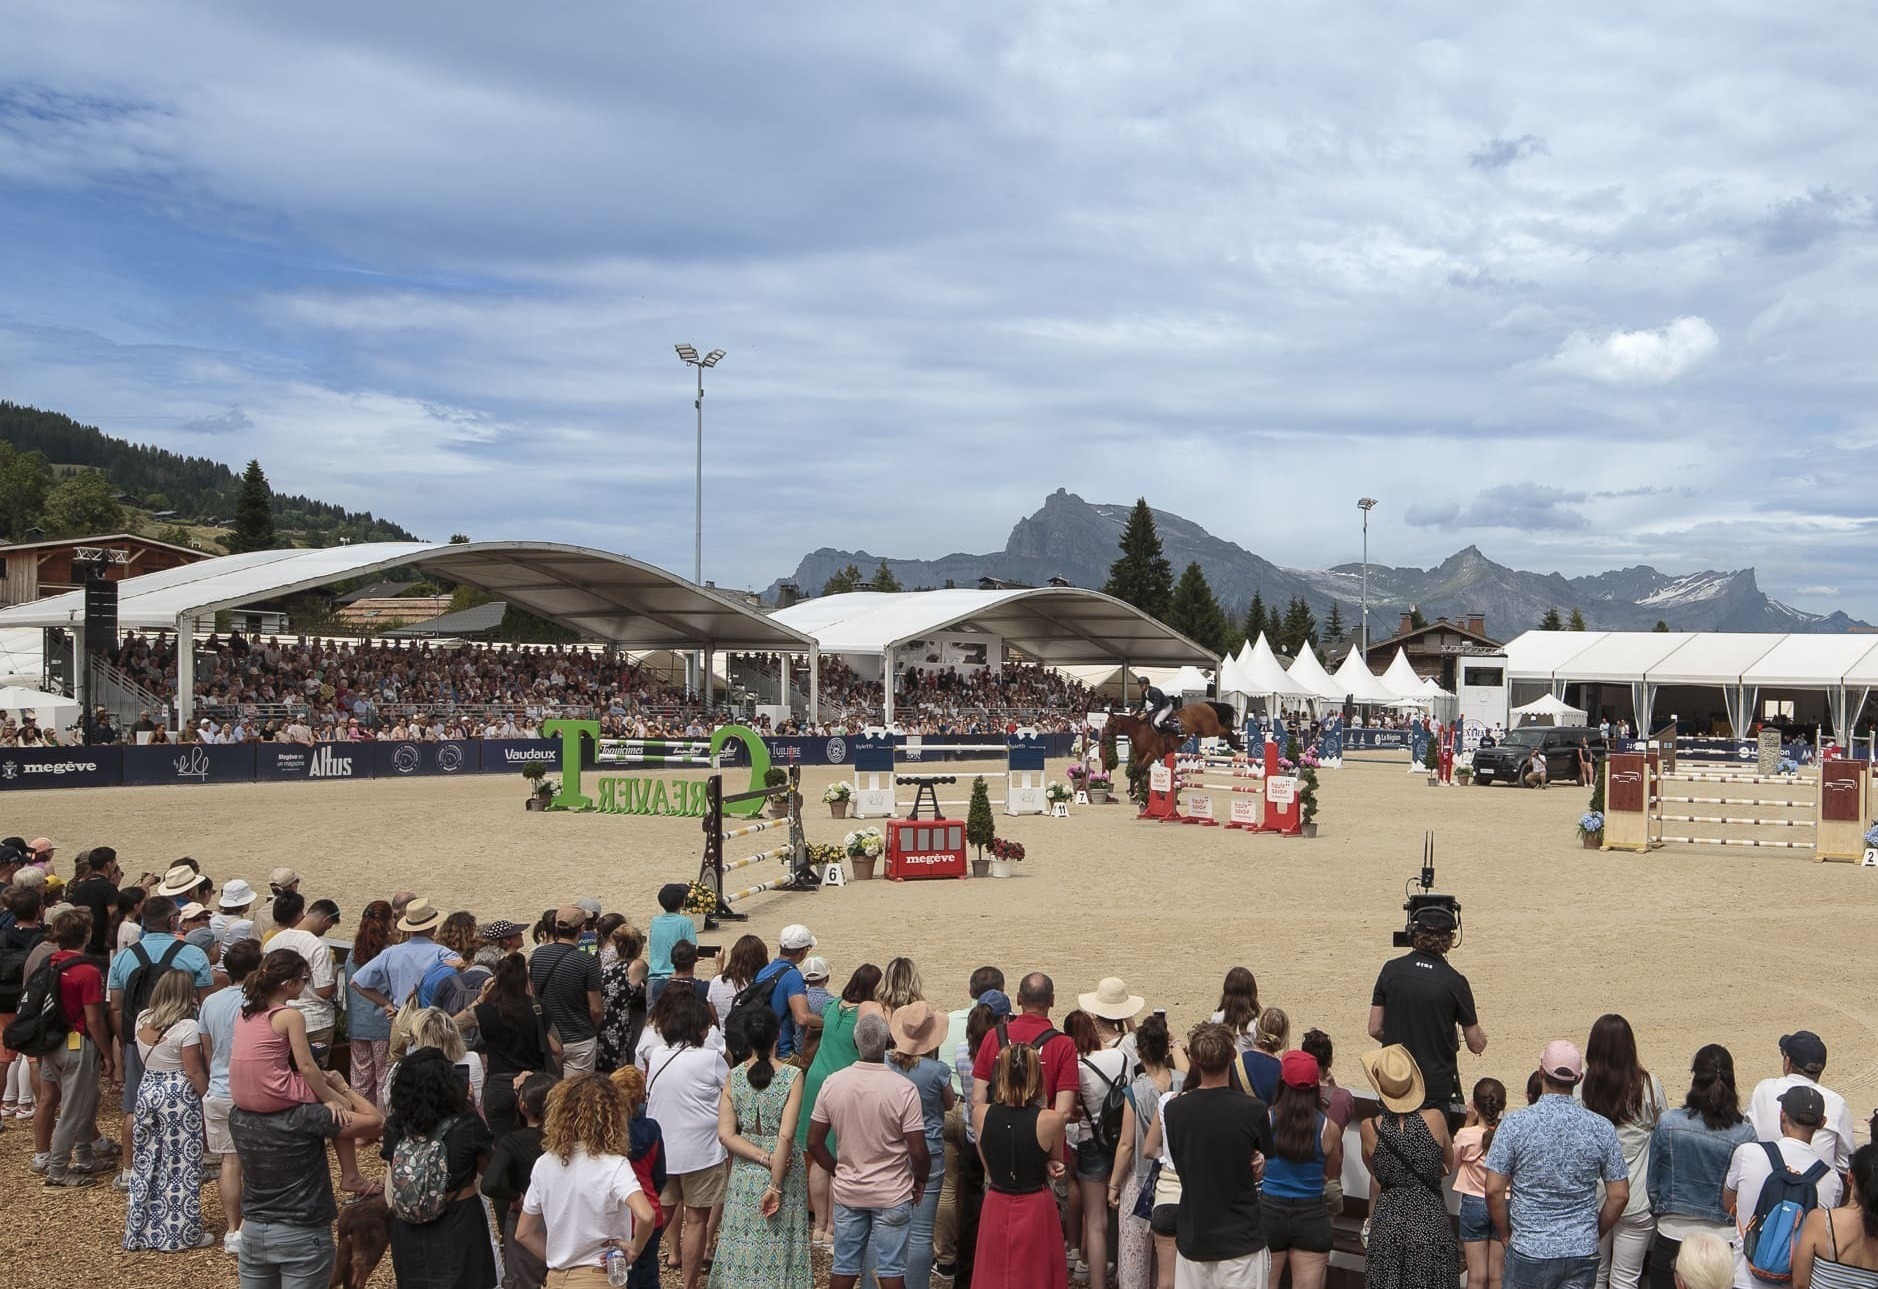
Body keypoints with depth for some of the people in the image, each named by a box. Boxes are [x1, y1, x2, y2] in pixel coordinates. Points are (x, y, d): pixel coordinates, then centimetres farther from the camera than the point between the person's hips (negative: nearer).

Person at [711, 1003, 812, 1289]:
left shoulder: (733, 1078, -5)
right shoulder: (792, 1076, -14)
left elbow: (725, 1134, -9)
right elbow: (786, 1136, -19)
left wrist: (765, 1158, -10)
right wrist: (775, 1185, -16)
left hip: (745, 1175, 2)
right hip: (786, 1172, -2)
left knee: (744, 1246, 13)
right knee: (779, 1244, 11)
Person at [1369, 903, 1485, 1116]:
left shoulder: (1391, 970, -5)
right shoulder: (1454, 982, -11)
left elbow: (1375, 1030, -1)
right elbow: (1476, 1045, -3)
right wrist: (1482, 1037, 20)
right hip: (1438, 1088, -2)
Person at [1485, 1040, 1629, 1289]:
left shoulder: (1515, 1124, -11)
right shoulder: (1601, 1128, -3)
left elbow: (1494, 1190, -11)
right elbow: (1619, 1196, 1)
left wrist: (1506, 1235, 4)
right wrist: (1594, 1234, 15)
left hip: (1529, 1251, -2)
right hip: (1583, 1252, 3)